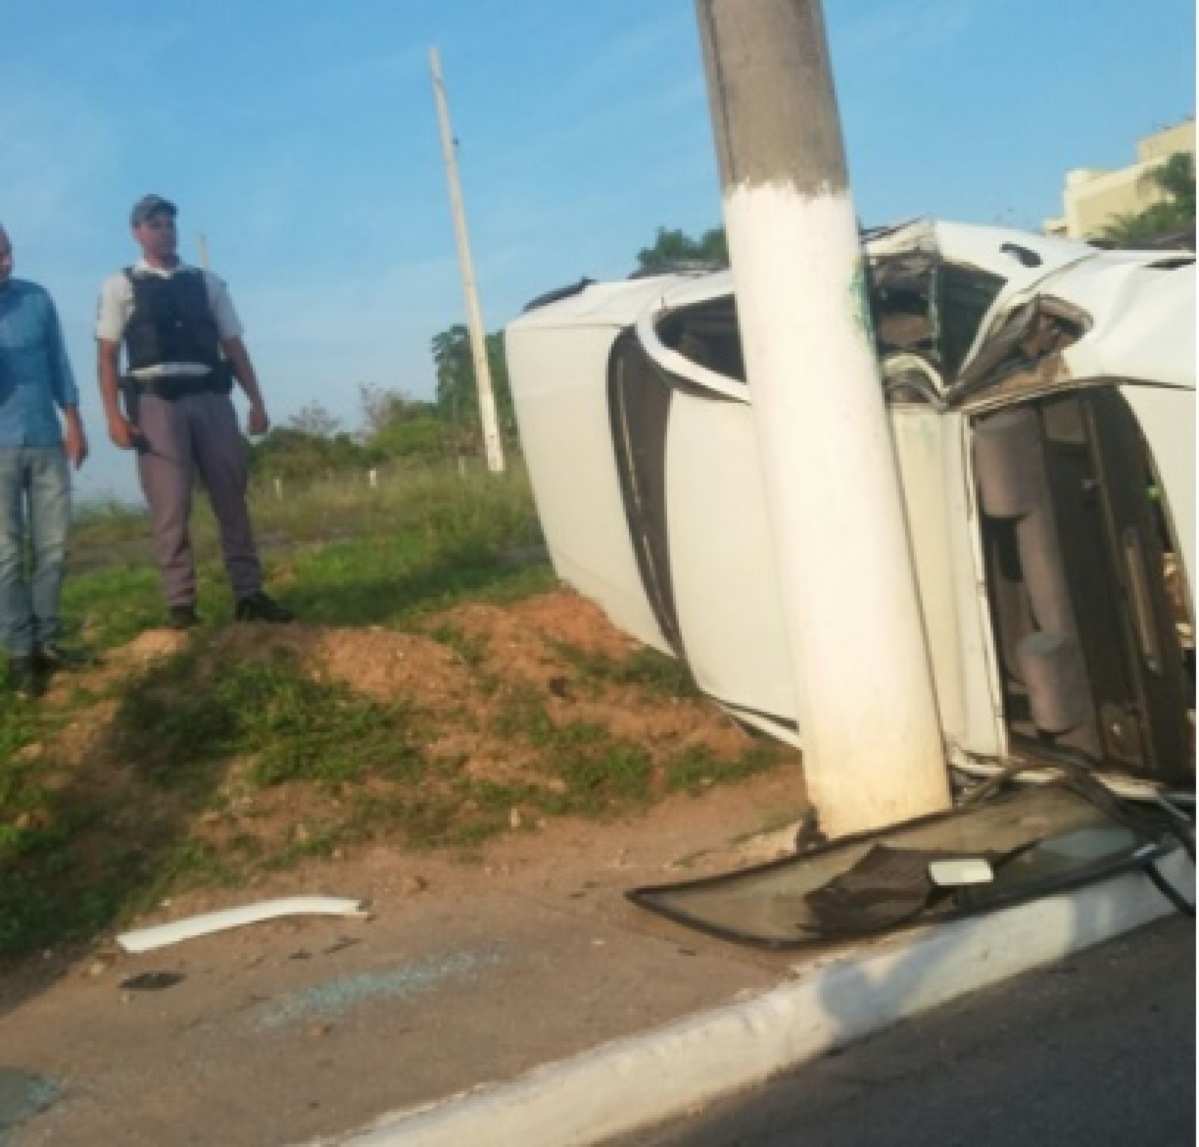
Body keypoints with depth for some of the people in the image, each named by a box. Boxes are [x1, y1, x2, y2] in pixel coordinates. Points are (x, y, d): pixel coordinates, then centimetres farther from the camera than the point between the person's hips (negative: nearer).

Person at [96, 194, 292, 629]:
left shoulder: (207, 283, 15)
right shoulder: (120, 286, 8)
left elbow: (234, 346, 13)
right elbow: (107, 355, 3)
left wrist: (257, 402, 4)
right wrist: (114, 416, -8)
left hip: (210, 398, 3)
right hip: (155, 402, -2)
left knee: (231, 498, 2)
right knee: (170, 506, -5)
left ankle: (248, 594, 7)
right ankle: (180, 604, 0)